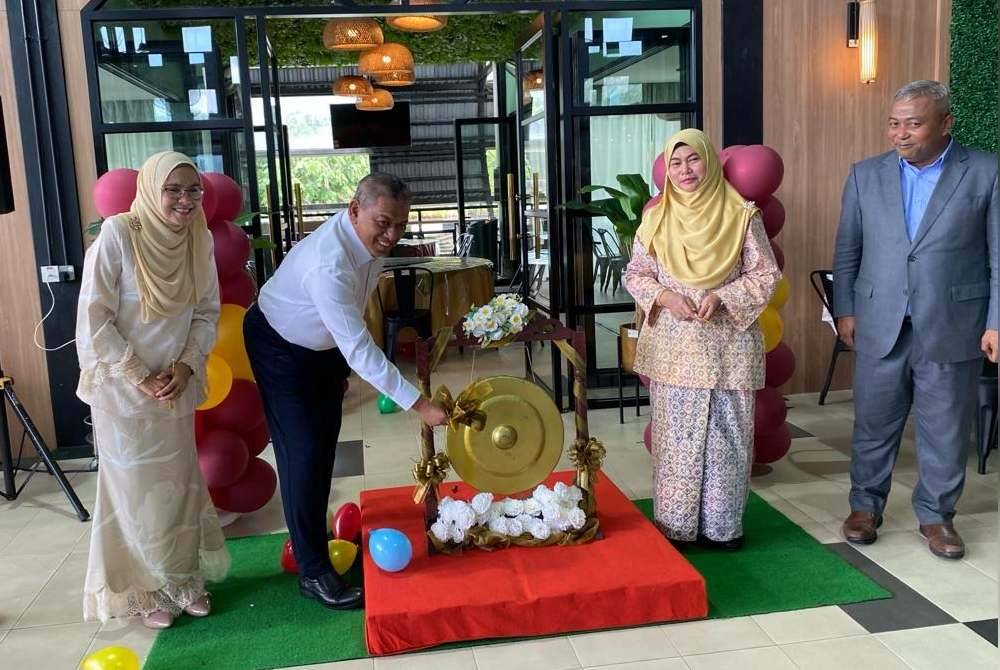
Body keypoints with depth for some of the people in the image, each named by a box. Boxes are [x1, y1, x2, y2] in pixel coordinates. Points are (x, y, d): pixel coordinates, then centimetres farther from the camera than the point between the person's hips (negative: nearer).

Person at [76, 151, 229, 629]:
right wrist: (139, 378, -16)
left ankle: (184, 580, 30)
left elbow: (208, 313, 4)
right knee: (137, 489, 6)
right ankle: (150, 589, 24)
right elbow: (93, 321, -17)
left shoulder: (200, 239, -4)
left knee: (181, 484, 13)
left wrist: (186, 365, -10)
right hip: (122, 386, -4)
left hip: (176, 384, 5)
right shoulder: (117, 235, -18)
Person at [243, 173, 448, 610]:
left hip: (325, 342, 8)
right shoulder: (330, 264, -40)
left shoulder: (369, 238, -14)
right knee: (303, 451, -10)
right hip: (279, 344, -8)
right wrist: (418, 405, -38)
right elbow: (360, 350, -40)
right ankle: (312, 570, 0)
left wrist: (342, 366, 11)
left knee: (324, 446, 13)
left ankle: (311, 534, 30)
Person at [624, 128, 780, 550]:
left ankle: (722, 524, 20)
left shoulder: (741, 215, -2)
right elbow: (635, 274, 7)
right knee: (675, 434, 7)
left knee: (725, 434, 5)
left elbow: (765, 274, -1)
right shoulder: (656, 218, 4)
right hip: (673, 346, 1)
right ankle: (675, 526, 19)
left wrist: (722, 297, -16)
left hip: (727, 345, -1)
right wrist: (665, 297, -12)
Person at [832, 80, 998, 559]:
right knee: (873, 424, 11)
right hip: (880, 326, 2)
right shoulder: (866, 175, 5)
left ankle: (936, 515, 26)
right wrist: (845, 310, 4)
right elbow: (847, 251, 8)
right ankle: (865, 506, 27)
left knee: (945, 430, 9)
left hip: (951, 328, -1)